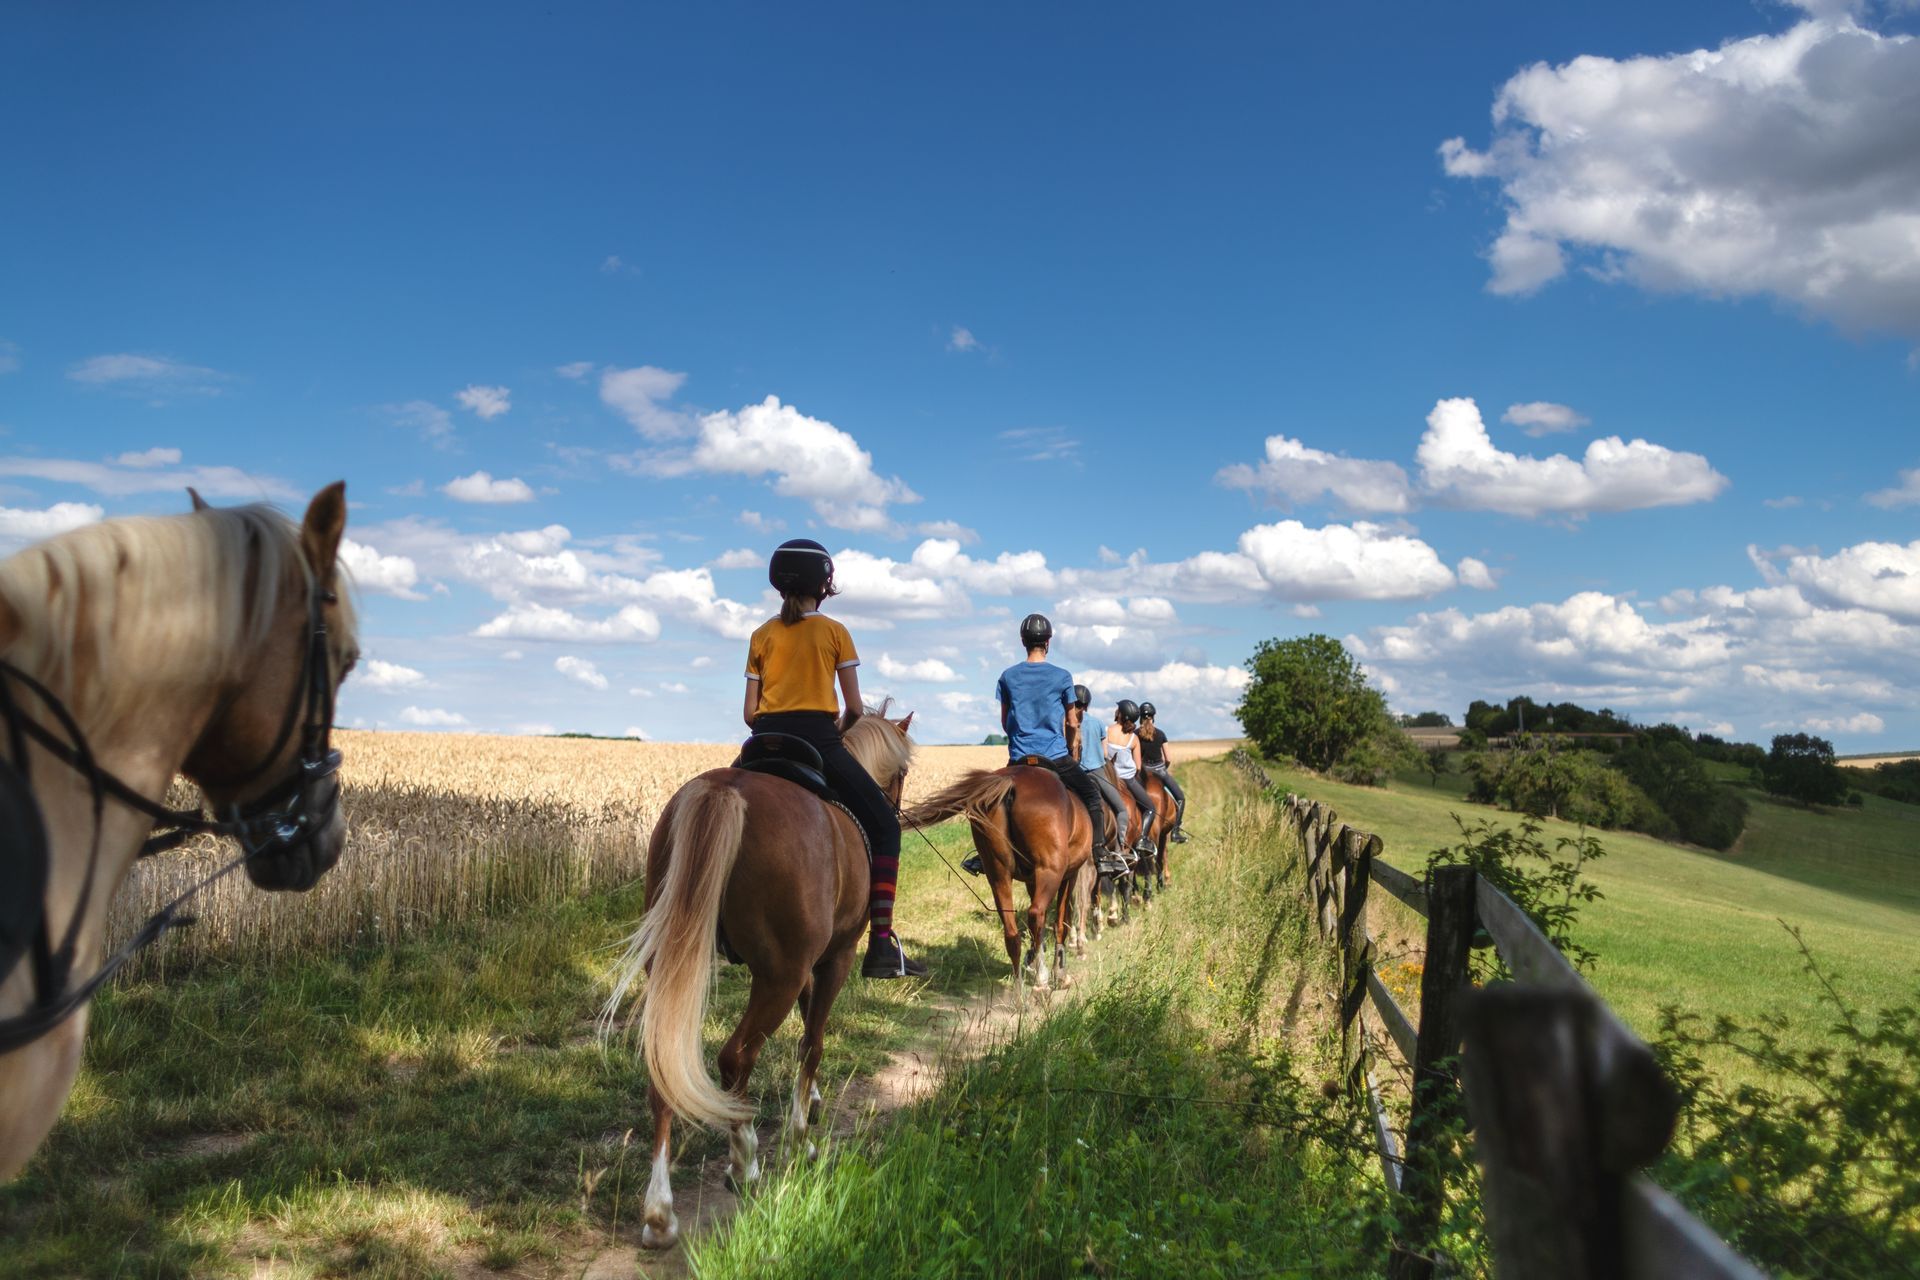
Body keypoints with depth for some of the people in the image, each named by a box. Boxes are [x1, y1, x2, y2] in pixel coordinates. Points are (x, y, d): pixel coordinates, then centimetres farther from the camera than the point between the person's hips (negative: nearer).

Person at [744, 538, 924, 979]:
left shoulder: (762, 635, 13)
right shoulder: (835, 632, 5)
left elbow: (750, 712, 9)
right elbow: (854, 708, 3)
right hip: (818, 739, -4)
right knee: (884, 826, 4)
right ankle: (881, 944, -8)